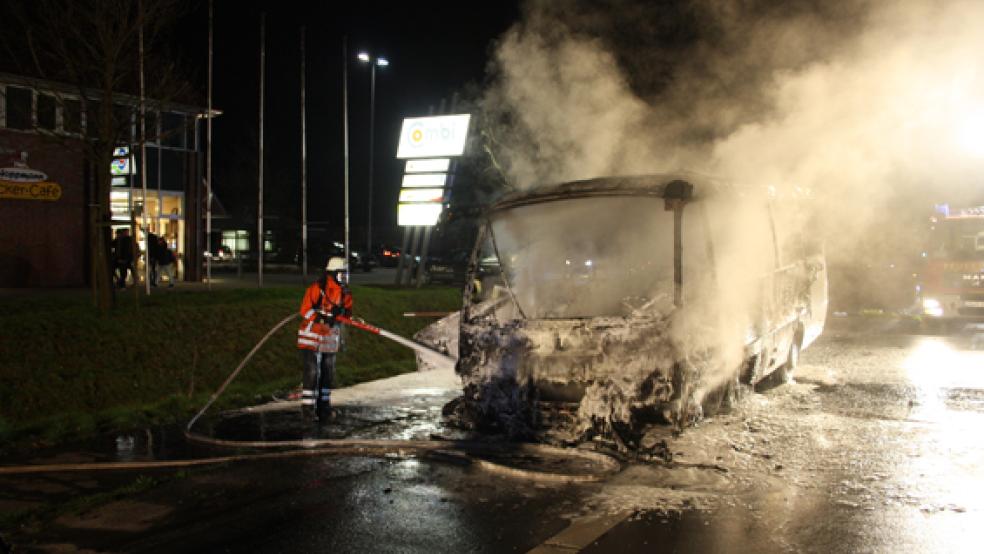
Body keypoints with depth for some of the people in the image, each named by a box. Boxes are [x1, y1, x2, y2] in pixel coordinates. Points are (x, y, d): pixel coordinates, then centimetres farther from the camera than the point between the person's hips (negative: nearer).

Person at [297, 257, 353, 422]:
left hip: (330, 337, 7)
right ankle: (308, 407, -4)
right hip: (311, 335, -7)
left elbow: (347, 312, 11)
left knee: (328, 374, 10)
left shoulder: (344, 292, 6)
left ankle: (323, 406, 21)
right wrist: (322, 318, -30)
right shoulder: (316, 288, -16)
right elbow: (305, 310, -18)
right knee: (312, 372, -10)